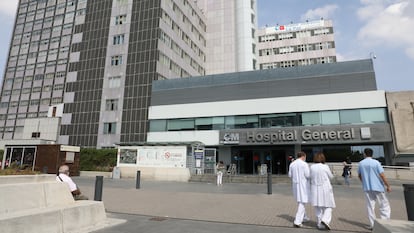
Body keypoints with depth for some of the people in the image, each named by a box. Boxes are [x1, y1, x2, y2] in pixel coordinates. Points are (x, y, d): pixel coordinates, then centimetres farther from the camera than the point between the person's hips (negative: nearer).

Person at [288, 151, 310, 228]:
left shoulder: (292, 164, 3)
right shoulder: (304, 164, -13)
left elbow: (290, 175, 6)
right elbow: (308, 175, -14)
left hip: (295, 184, 6)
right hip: (303, 184, -6)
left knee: (300, 202, 22)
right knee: (302, 203, -2)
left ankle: (304, 217, 36)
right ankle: (297, 221, -6)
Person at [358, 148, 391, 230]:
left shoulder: (361, 163, 3)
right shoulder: (376, 162, -9)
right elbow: (382, 175, -11)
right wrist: (388, 186, -1)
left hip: (367, 188, 3)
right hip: (378, 187, -3)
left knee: (370, 206, 8)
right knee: (384, 205, 9)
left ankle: (372, 225, 10)